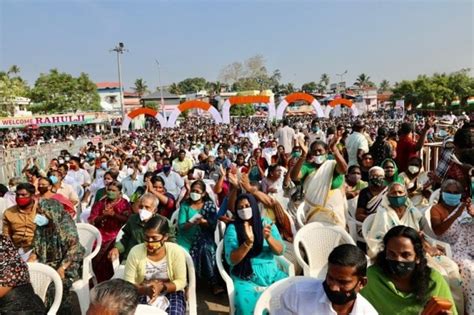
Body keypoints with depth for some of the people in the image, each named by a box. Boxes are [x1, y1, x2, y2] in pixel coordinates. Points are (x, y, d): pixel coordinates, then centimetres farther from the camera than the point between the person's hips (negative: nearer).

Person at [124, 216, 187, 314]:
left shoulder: (176, 251, -12)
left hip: (171, 292, -1)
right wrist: (145, 289, -25)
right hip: (143, 294, 1)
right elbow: (128, 283, -7)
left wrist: (162, 287, -24)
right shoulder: (135, 251, -11)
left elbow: (181, 281, -8)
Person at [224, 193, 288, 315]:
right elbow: (231, 260, -11)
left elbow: (280, 251, -1)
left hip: (272, 274, 3)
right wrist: (248, 242, -26)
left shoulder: (266, 223, 5)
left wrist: (268, 238, -22)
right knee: (246, 305, -32)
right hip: (245, 279, -3)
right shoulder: (233, 228, -3)